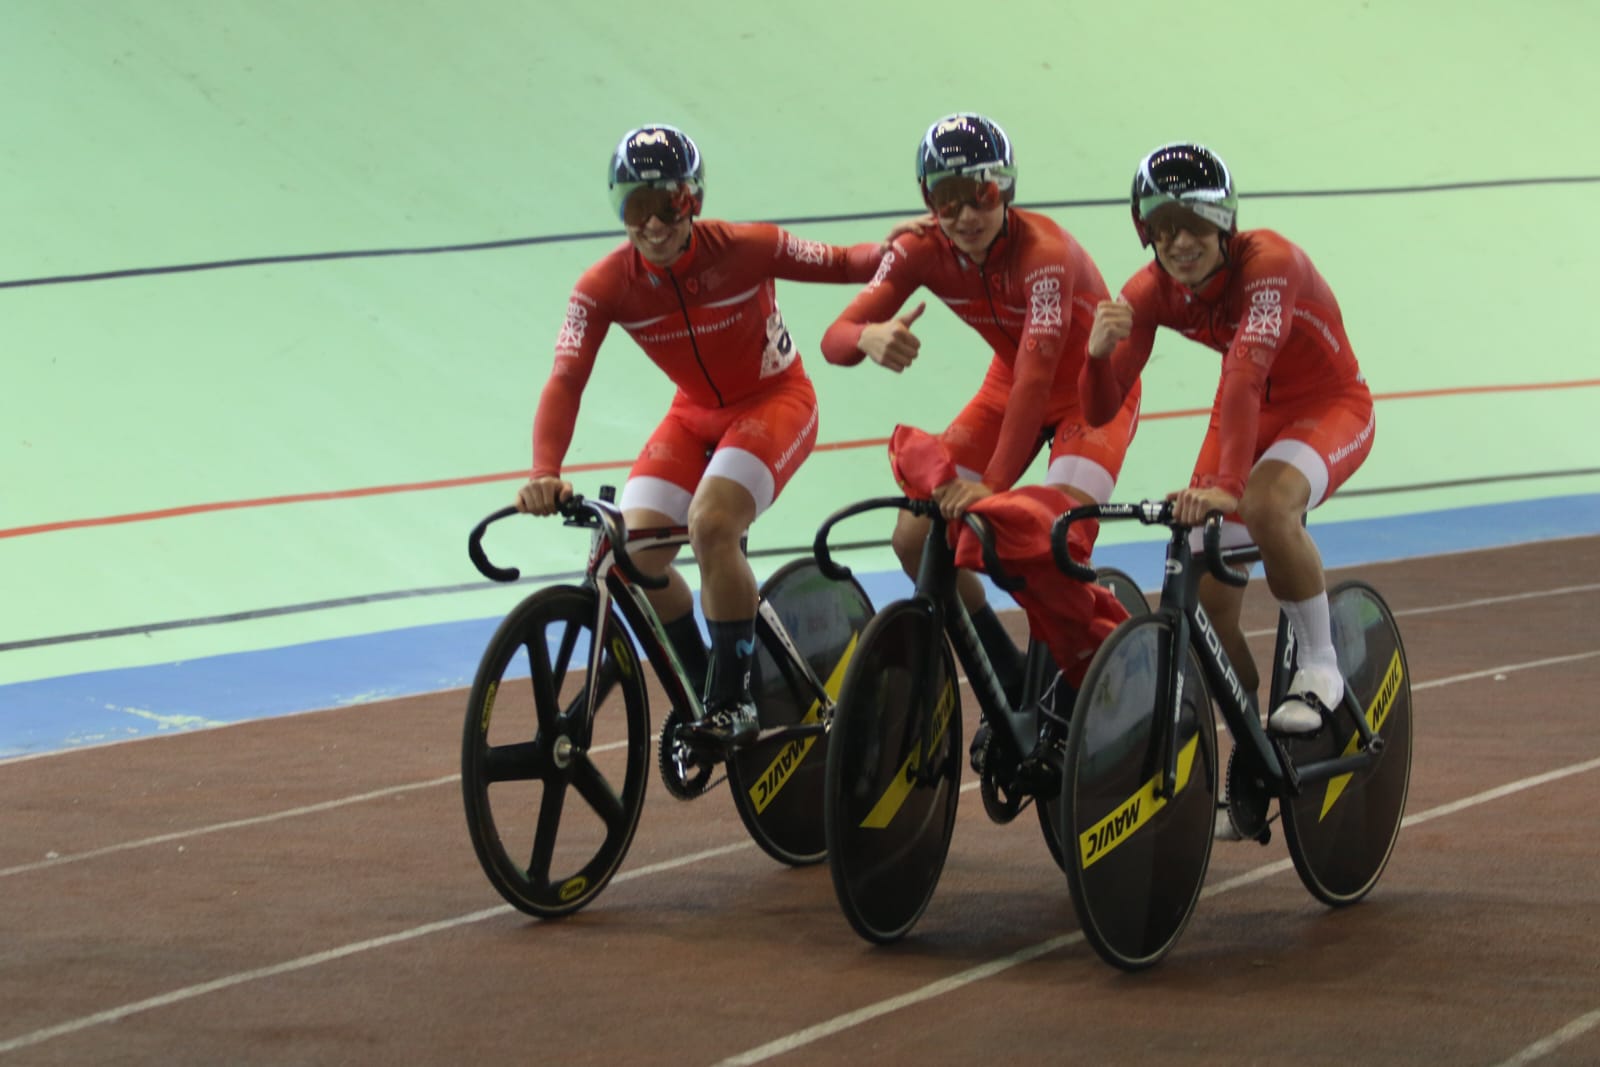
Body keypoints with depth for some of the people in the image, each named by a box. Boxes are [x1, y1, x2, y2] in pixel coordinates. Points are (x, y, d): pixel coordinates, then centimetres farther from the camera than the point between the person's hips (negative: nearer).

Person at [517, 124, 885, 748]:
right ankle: (701, 692, 10)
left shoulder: (745, 250, -24)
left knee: (711, 526, -29)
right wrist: (544, 474, -44)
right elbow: (565, 381, -28)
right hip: (696, 413, 4)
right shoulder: (605, 287, -19)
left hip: (775, 400, -4)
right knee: (634, 556, -14)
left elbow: (840, 264, -10)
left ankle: (734, 701, -14)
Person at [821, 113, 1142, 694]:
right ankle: (1012, 681, 11)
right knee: (916, 538, -9)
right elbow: (834, 339, -23)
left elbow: (1036, 381, -39)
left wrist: (994, 484, -47)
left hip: (1093, 393, -5)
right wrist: (869, 336, -48)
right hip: (1007, 389, 6)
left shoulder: (1043, 253, -33)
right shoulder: (921, 251, -18)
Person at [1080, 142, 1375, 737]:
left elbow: (1245, 373, -43)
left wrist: (1226, 485, -54)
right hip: (1255, 416, 6)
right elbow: (1100, 410, -16)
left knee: (1266, 504, -38)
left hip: (1331, 407, -5)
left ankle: (1319, 670, -18)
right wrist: (1099, 352, -38)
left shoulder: (1268, 263, -30)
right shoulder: (1152, 292, -13)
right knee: (1206, 599, -9)